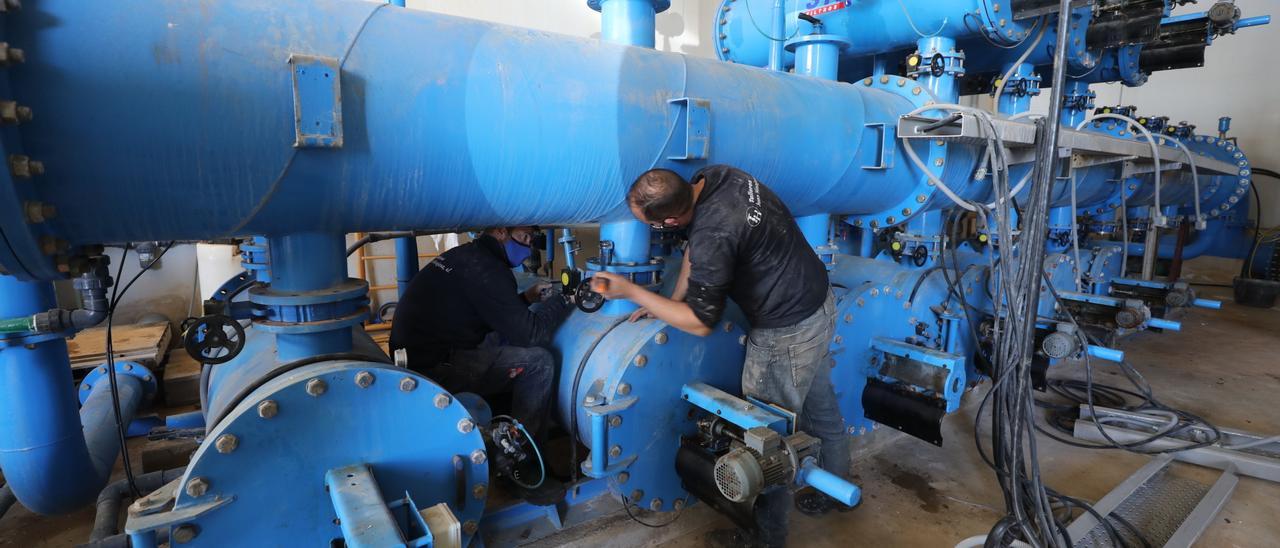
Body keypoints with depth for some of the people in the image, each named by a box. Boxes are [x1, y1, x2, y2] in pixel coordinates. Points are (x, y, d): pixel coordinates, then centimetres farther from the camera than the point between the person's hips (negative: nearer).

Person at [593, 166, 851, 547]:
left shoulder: (714, 235, -32)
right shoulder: (714, 177, -5)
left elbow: (700, 323, -22)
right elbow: (695, 246, 9)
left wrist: (630, 291, -18)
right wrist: (670, 301, 5)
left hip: (788, 333, -10)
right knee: (821, 408, 25)